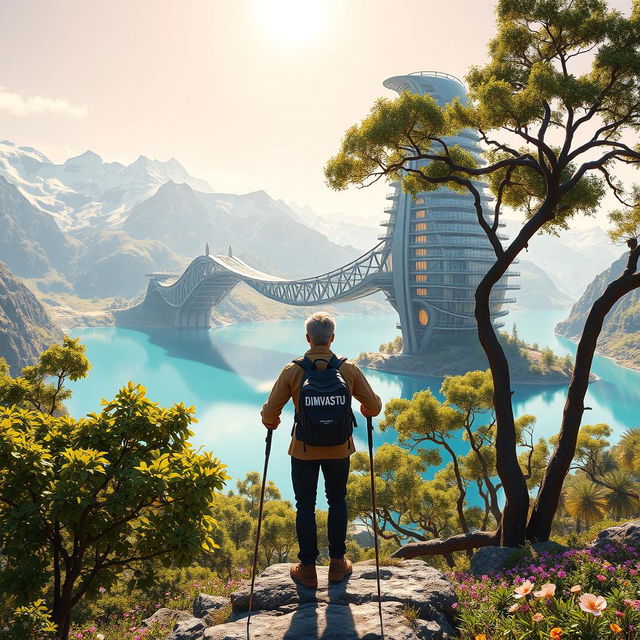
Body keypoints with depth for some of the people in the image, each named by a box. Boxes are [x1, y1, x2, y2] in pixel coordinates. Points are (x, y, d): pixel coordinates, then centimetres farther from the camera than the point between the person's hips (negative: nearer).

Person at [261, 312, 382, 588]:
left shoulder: (292, 371, -13)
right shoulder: (349, 369, -9)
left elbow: (269, 413, -10)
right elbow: (374, 407, -2)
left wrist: (270, 421, 13)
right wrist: (365, 410, 21)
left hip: (304, 450, -1)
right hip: (339, 449, 2)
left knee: (305, 506, 12)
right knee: (338, 501, 20)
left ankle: (307, 569, 21)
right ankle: (338, 563, 29)